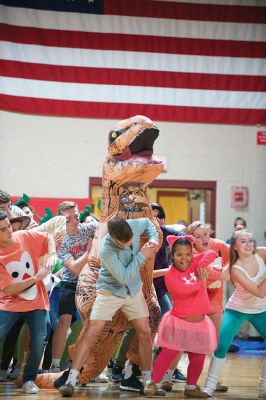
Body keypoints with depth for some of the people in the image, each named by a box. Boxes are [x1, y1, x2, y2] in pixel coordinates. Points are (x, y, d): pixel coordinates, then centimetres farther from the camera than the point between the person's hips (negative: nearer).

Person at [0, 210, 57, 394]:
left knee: (39, 342, -10)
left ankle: (29, 380, 10)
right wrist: (36, 278, -22)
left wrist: (52, 254, -10)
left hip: (36, 301, 2)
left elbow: (49, 238, 11)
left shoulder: (24, 237, -7)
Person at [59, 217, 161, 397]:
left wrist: (153, 238, -12)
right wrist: (142, 255, -26)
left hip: (134, 290, 5)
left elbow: (147, 222, 7)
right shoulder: (107, 250, -32)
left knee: (145, 333, 3)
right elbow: (124, 277, -30)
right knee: (92, 333, -13)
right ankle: (71, 380, -13)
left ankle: (148, 379, 16)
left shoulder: (132, 226, -17)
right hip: (110, 291, -5)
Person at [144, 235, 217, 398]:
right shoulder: (170, 276, -13)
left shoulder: (193, 263, 2)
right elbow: (185, 290, -25)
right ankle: (154, 383, 4)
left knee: (198, 359, 10)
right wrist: (201, 281, -11)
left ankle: (191, 387, 25)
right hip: (179, 322, -5)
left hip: (199, 322, 5)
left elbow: (212, 254, -4)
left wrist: (201, 266, -16)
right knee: (168, 354, -9)